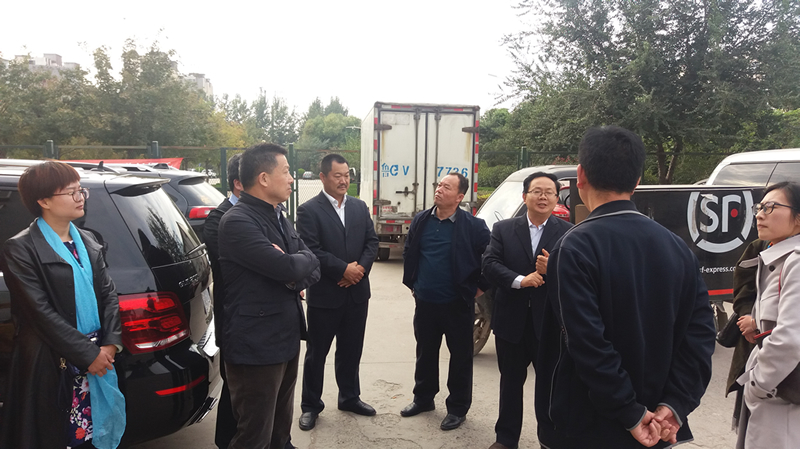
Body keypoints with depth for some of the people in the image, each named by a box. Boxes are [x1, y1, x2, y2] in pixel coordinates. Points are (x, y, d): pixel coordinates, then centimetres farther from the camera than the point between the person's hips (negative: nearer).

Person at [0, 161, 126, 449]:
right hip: (52, 368, -5)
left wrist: (110, 343, -4)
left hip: (98, 358, 5)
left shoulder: (87, 242, 11)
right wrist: (88, 354, -13)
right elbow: (41, 312, -14)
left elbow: (108, 293, 9)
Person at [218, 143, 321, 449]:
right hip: (256, 347, -8)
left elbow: (312, 267, 10)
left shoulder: (279, 219, 12)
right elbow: (287, 268, -27)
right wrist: (300, 261, -4)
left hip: (286, 340, 9)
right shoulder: (237, 222, -18)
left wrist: (296, 278, -12)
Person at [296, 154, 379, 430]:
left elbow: (372, 242, 6)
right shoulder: (308, 210, -8)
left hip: (357, 293, 5)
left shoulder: (360, 207, 9)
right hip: (324, 294, -5)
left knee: (351, 351, 17)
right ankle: (311, 405, 24)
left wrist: (361, 268, -11)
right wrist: (344, 269, -19)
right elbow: (311, 250, -17)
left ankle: (349, 397, 35)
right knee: (316, 353, 9)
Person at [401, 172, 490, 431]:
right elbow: (409, 253, 15)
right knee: (425, 353, 18)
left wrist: (481, 286, -2)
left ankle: (457, 408, 25)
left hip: (458, 304, -4)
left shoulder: (473, 226, -13)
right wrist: (412, 283, 14)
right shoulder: (420, 221, 2)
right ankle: (423, 398, 37)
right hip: (425, 302, 4)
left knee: (460, 357, 9)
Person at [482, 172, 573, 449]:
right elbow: (489, 265, -8)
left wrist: (554, 268, -27)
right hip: (511, 321, 2)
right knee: (511, 381, 17)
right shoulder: (503, 229, 2)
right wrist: (520, 280, -22)